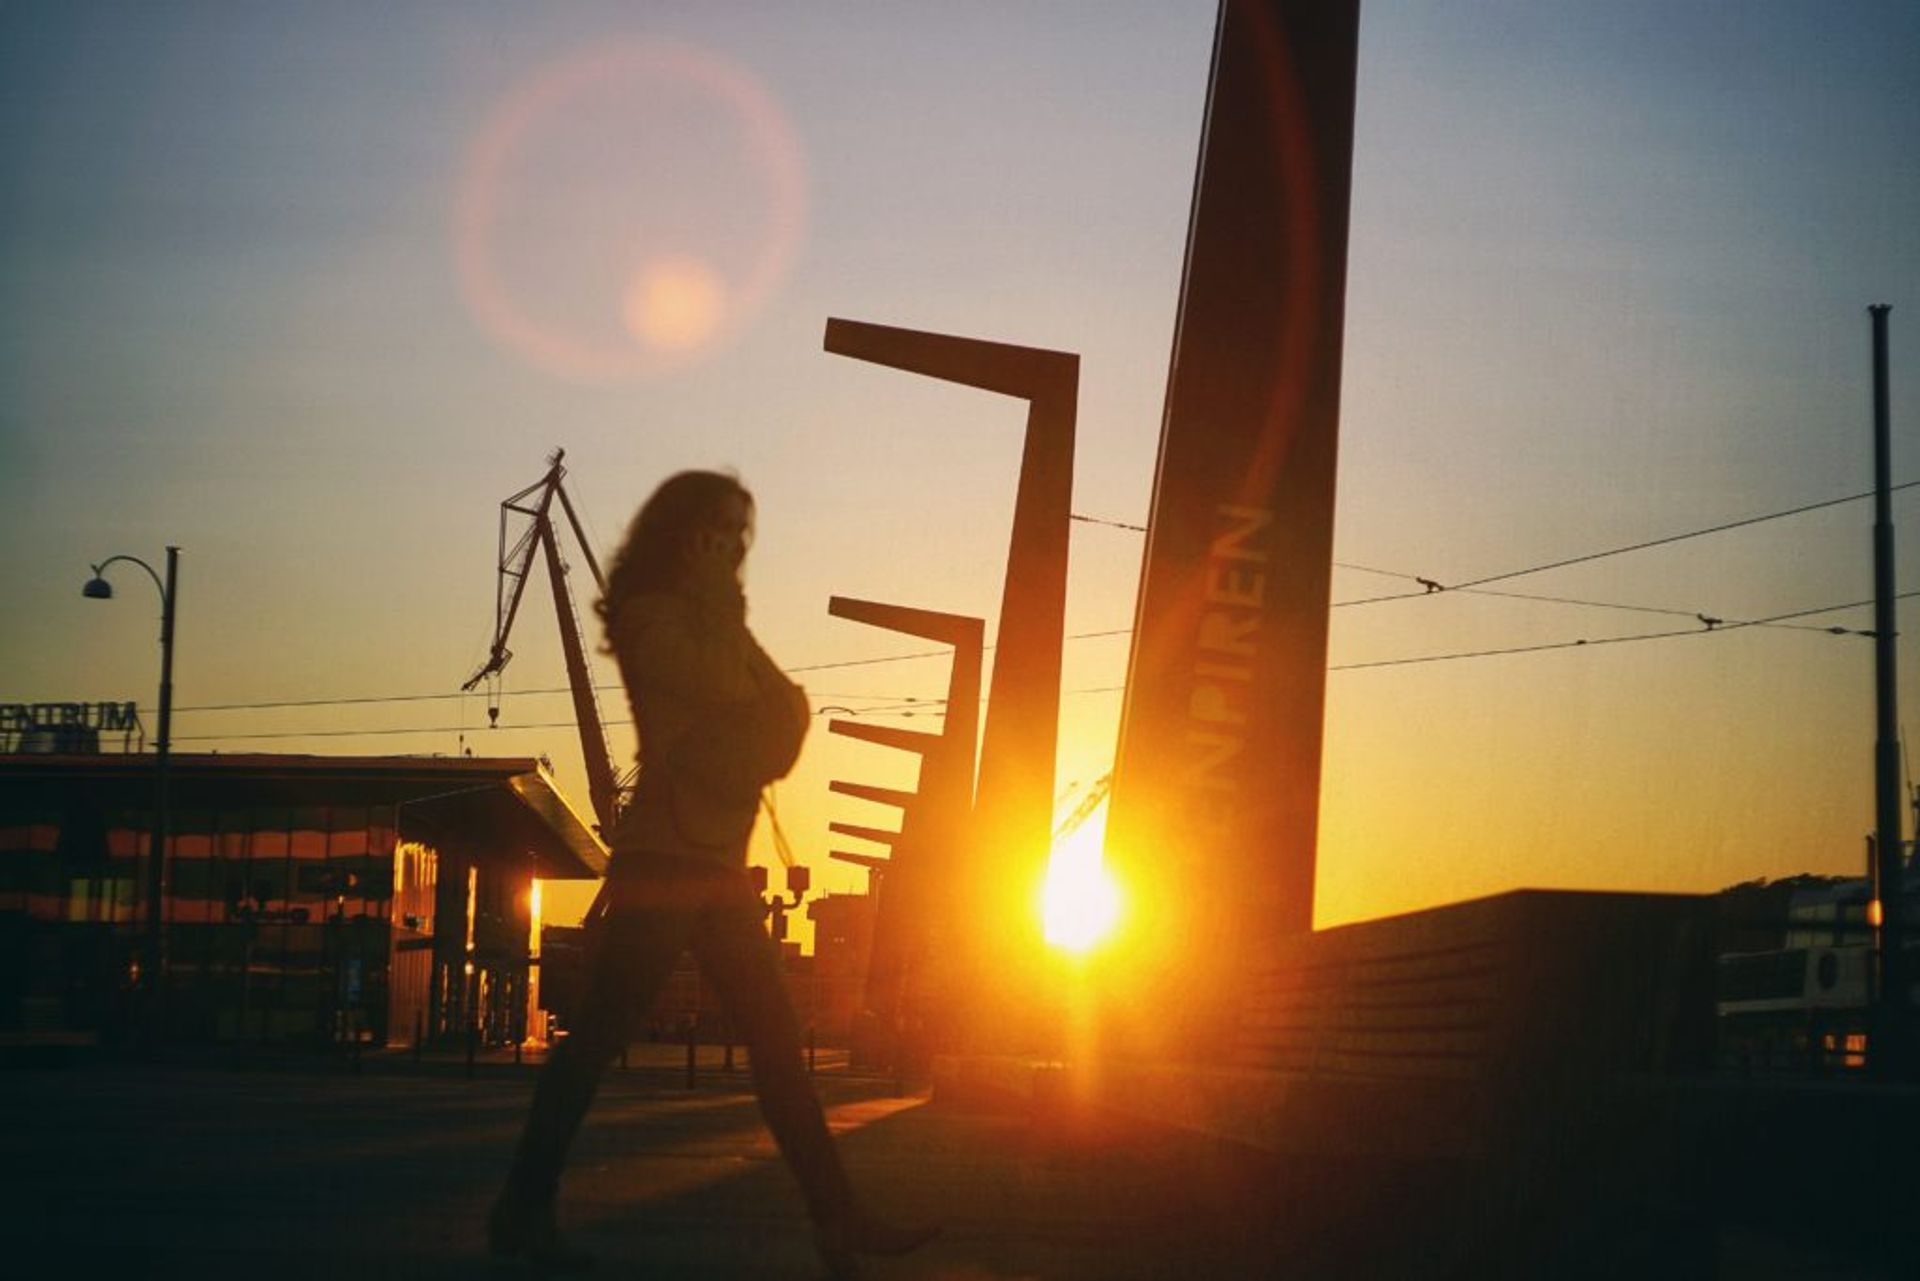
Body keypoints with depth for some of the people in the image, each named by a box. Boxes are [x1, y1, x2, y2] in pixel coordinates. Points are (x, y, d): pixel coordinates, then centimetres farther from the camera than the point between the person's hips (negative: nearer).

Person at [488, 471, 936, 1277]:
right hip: (662, 860, -8)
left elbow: (786, 711, 11)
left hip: (719, 865, 9)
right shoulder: (650, 615, -5)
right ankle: (524, 1208, 0)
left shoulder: (707, 624, 20)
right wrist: (720, 600, -6)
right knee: (601, 1032, -7)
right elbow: (723, 687, -19)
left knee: (776, 1041, 4)